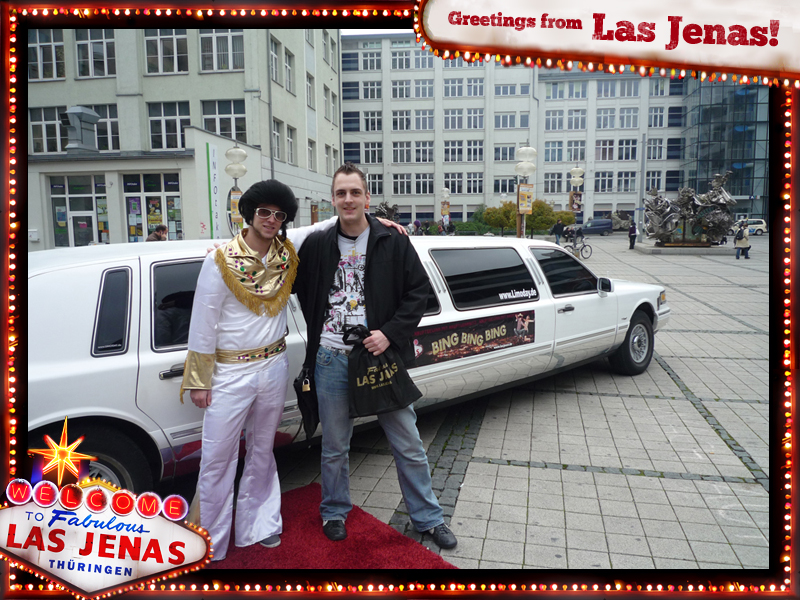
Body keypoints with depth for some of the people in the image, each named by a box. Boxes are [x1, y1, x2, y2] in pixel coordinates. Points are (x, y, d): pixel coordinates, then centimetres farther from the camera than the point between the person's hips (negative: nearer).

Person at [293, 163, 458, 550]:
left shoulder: (394, 243, -1)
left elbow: (418, 292, -2)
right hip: (332, 359, 1)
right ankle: (334, 512, 38)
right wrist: (320, 334, 7)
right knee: (334, 446, 15)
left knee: (408, 445, 8)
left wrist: (390, 333, -12)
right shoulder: (316, 246, 4)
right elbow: (304, 292, 16)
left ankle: (428, 517, 27)